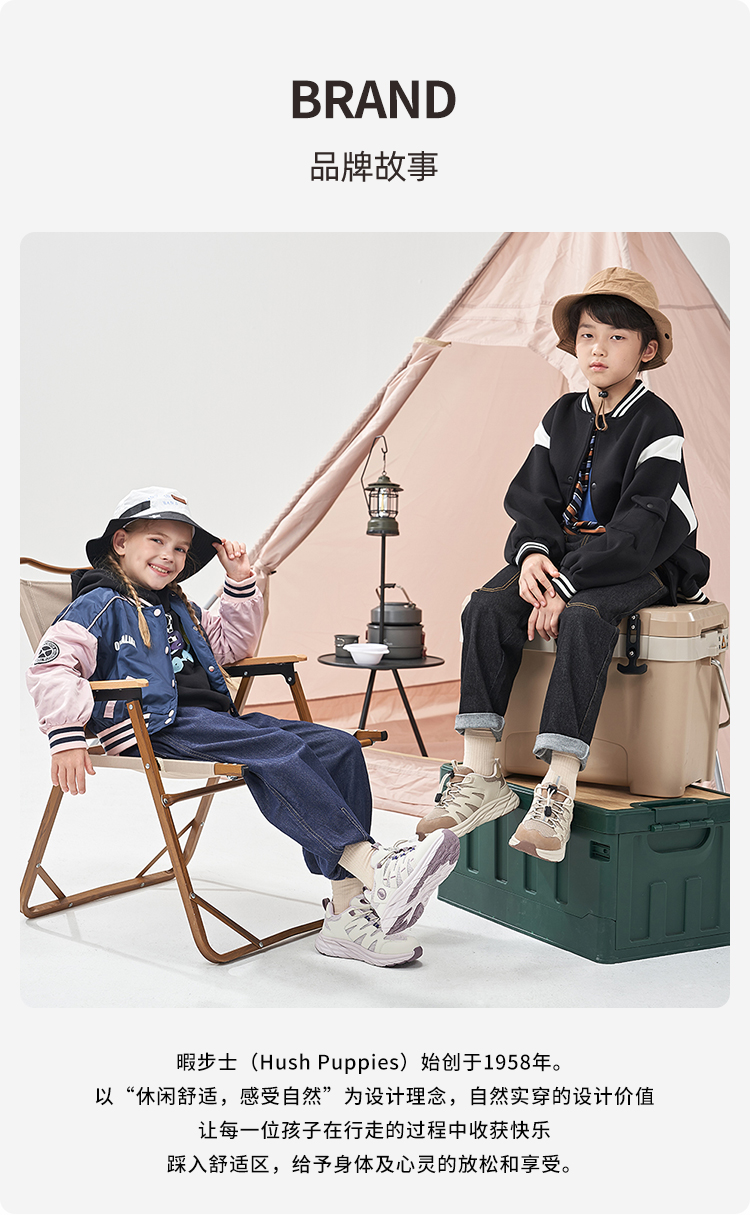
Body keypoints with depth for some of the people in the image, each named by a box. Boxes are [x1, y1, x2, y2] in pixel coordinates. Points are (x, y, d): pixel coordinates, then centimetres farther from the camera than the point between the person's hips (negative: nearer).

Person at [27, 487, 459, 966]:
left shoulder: (179, 609, 30)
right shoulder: (101, 605, 4)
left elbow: (233, 643, 39)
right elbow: (52, 667, -9)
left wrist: (240, 583, 25)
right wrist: (67, 735, -22)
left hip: (213, 718, 9)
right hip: (156, 728, -9)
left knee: (338, 747, -11)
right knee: (281, 752, -33)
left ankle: (349, 910, -21)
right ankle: (375, 868, -44)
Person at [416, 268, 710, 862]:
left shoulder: (656, 424, -10)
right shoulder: (562, 417, 10)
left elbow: (639, 527, -19)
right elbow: (533, 497, 8)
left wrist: (568, 586, -26)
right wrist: (533, 552, -15)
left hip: (645, 564, -6)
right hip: (564, 552, 6)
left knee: (582, 618, -37)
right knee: (487, 608, -20)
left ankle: (559, 790, -39)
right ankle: (480, 775, -21)